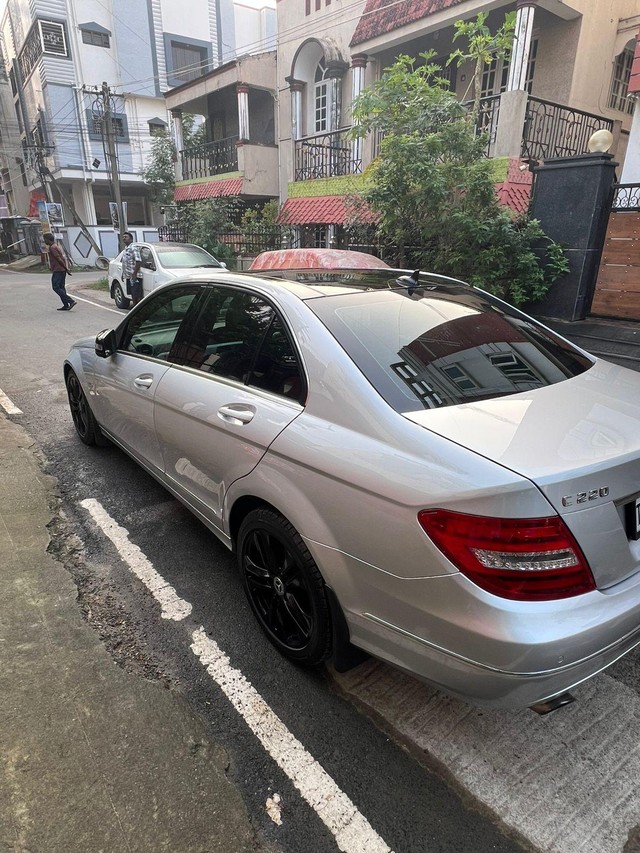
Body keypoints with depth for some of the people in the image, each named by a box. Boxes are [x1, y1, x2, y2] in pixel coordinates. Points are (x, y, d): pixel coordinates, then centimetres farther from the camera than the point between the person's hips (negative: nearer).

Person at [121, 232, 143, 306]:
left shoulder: (133, 248, -12)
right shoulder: (126, 248, 16)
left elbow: (138, 261, -21)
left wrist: (134, 274, -24)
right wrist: (123, 273, 18)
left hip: (135, 277, -9)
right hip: (128, 277, 9)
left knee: (138, 296, -8)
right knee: (133, 295, 14)